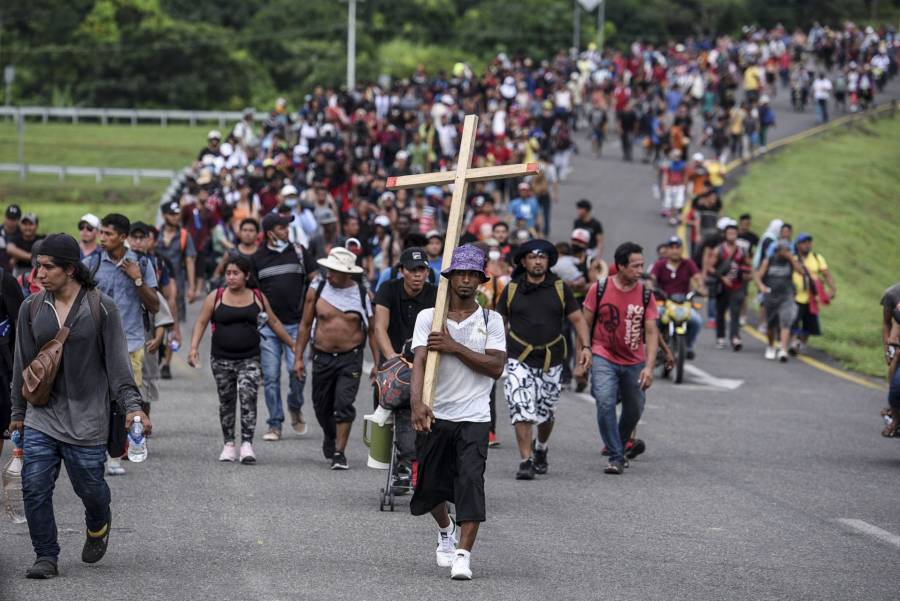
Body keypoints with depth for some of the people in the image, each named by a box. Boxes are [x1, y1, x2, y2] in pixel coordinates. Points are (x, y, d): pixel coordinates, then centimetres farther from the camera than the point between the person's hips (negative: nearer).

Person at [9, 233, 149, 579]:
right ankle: (46, 557, 4)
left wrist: (132, 406, -14)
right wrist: (18, 412, 15)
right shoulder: (31, 308, 4)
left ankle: (98, 527, 38)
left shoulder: (102, 308, -5)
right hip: (41, 417, 3)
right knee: (35, 487, -6)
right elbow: (23, 364, 12)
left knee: (89, 486, 4)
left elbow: (117, 361, -5)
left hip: (86, 417, -3)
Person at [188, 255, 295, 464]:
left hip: (250, 359, -1)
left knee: (248, 398, -15)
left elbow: (274, 323, 14)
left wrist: (294, 345, 16)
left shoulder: (258, 297, 6)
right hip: (222, 359, 1)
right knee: (226, 402, 9)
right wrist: (194, 348, -13)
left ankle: (247, 444, -18)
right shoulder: (215, 297, 2)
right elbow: (201, 322, 0)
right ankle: (229, 444, 19)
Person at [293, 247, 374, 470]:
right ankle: (330, 437, 43)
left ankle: (340, 452, -9)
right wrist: (298, 357, 4)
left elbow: (373, 330, 2)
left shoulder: (362, 295, -4)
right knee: (322, 405, 14)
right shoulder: (316, 290, -1)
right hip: (322, 357, 3)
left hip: (351, 358, -3)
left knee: (344, 404, -14)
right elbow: (305, 325, 6)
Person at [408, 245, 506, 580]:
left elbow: (496, 366, -8)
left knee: (471, 481, -17)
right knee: (430, 486, 11)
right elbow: (420, 361, -11)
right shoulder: (428, 317, 2)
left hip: (474, 418, -1)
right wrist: (417, 403, -28)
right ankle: (446, 531, 43)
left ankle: (462, 555, -18)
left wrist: (455, 347, -16)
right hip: (435, 416, 1)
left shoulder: (491, 320, 4)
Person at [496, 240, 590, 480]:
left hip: (551, 360, 2)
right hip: (519, 360, -1)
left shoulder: (560, 289, 5)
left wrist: (585, 346, -7)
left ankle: (541, 448, 39)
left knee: (546, 412, 11)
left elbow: (577, 319, 6)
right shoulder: (512, 290, 4)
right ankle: (526, 461, -11)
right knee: (522, 410, -14)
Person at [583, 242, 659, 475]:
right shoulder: (599, 289, -7)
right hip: (604, 358, -3)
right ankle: (616, 458, -15)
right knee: (605, 403, -21)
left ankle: (618, 446, 40)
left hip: (634, 362, 3)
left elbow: (652, 333, -5)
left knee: (634, 410, 13)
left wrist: (649, 367, -15)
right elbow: (585, 324, 1)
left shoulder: (646, 295, -4)